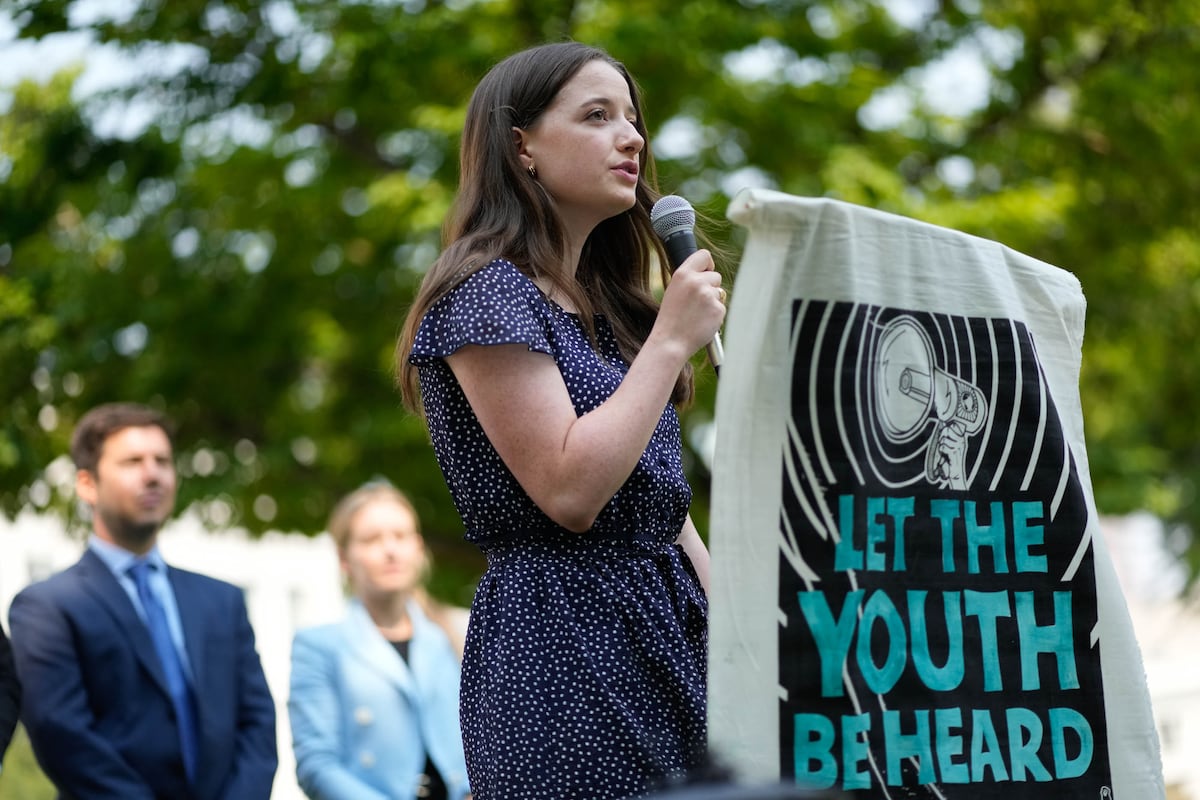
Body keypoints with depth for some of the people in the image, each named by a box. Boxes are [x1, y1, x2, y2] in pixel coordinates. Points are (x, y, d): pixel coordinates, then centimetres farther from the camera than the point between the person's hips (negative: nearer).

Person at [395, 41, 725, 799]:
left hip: (665, 635, 8)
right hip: (565, 645, -8)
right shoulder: (486, 292, -8)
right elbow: (570, 492, -18)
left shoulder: (605, 307, 18)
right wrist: (672, 339, -13)